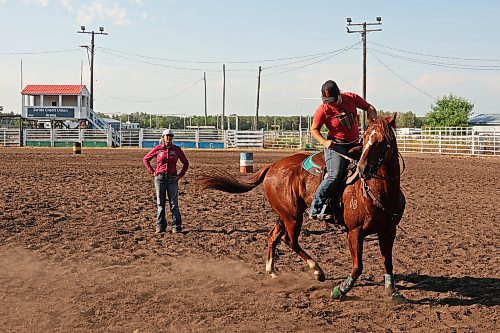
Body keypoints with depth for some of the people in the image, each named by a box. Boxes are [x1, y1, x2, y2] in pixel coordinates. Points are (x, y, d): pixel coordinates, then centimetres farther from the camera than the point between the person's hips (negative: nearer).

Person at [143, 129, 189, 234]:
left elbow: (186, 163, 12)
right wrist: (152, 172, 5)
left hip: (172, 179, 0)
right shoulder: (158, 149, 1)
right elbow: (145, 159, 12)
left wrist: (180, 175, 2)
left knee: (174, 203, 1)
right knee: (160, 203, 6)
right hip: (160, 178, 0)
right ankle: (160, 226, 13)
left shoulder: (177, 149, 2)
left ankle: (176, 226, 6)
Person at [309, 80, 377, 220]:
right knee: (335, 175, -22)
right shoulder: (322, 111, -13)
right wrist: (324, 142, -22)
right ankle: (315, 209, -18)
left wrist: (373, 117, -12)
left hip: (354, 143, 6)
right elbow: (314, 130, -4)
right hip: (336, 144, -6)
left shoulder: (351, 98, -4)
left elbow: (369, 107, 10)